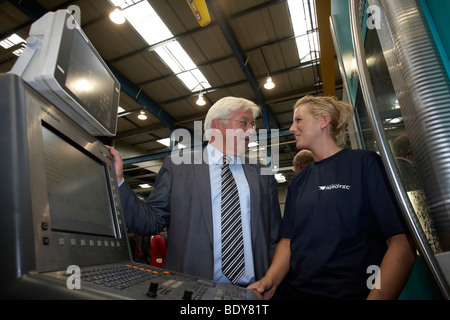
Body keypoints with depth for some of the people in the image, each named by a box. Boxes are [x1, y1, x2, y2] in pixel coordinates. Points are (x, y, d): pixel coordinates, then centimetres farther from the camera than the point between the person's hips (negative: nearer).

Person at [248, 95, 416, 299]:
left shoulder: (364, 162, -6)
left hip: (353, 292, -4)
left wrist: (377, 296, -20)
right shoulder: (297, 182, 9)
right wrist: (271, 279, -9)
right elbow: (287, 239, 6)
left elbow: (401, 242, -11)